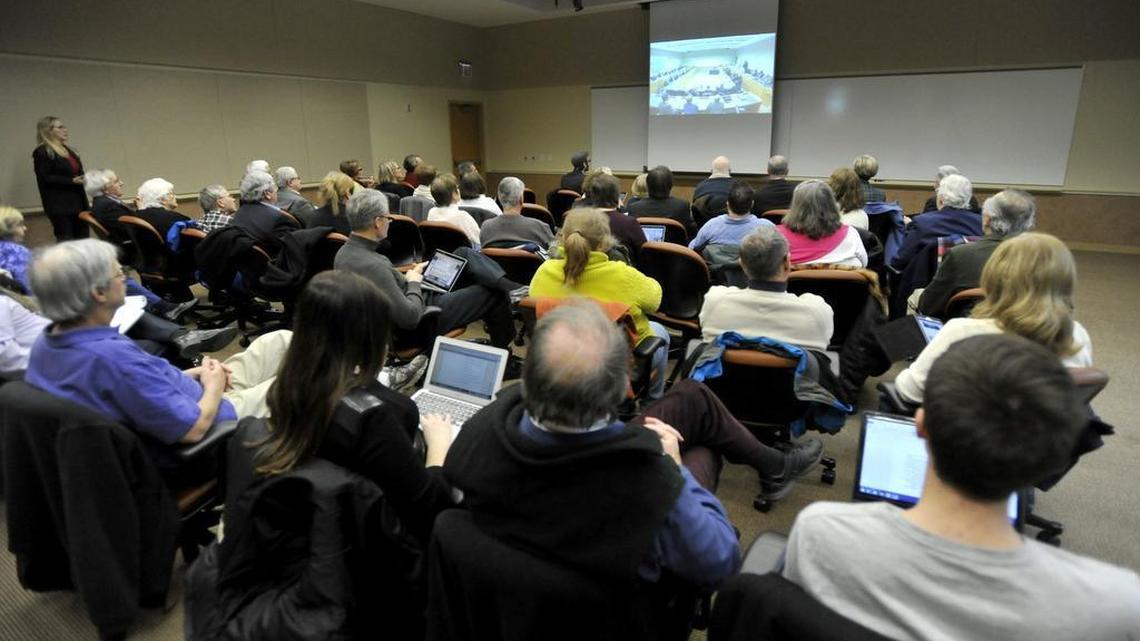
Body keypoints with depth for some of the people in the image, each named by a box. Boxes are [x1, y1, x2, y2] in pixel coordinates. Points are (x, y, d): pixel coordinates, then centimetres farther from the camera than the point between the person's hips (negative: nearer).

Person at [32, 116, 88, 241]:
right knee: (66, 243, -7)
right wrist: (72, 181, -21)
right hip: (59, 205, -8)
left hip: (78, 203, 8)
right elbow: (45, 179, -13)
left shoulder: (68, 150, 19)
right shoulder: (42, 152, -5)